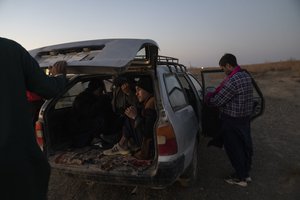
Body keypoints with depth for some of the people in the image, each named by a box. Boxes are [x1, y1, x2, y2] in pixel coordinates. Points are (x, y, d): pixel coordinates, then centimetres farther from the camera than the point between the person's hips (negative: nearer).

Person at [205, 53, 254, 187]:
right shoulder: (246, 76, 6)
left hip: (232, 120, -9)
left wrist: (207, 98, 0)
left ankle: (240, 178, 23)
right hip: (245, 117, 9)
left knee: (234, 148, 7)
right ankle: (245, 173, 38)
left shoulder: (232, 81, -25)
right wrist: (214, 94, 11)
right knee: (245, 145, 20)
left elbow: (217, 101, -21)